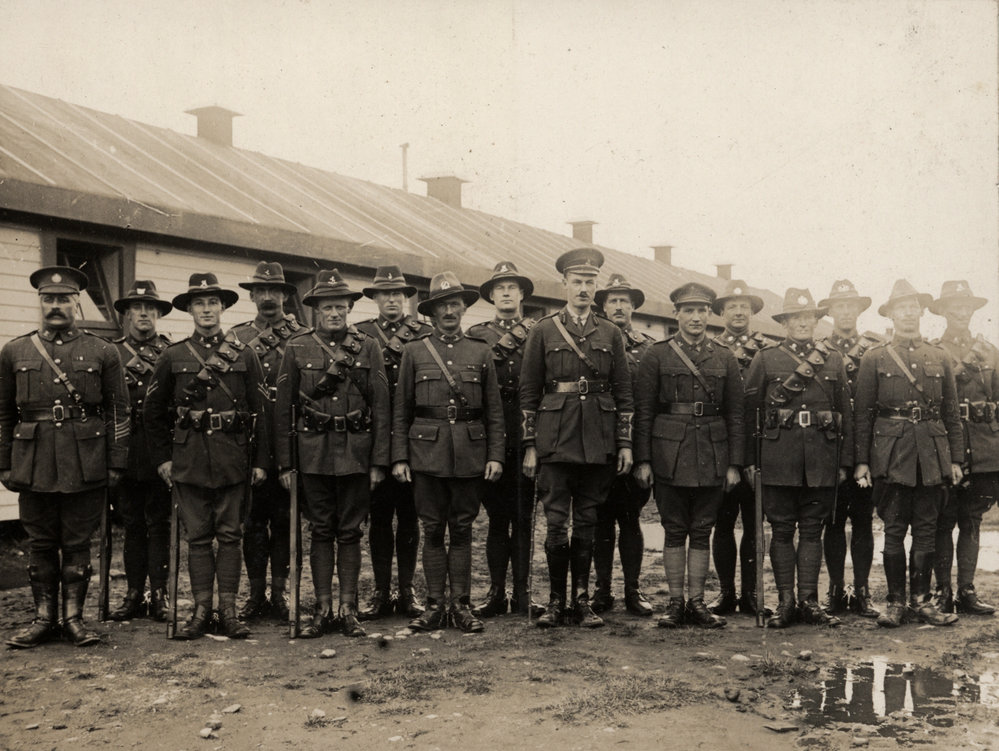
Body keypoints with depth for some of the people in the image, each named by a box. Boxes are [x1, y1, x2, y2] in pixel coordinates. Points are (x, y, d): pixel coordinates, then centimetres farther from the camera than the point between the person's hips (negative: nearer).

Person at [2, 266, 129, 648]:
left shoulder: (103, 352, 3)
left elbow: (118, 412, 3)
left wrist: (116, 464, -2)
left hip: (85, 464, -1)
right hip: (34, 464, 2)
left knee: (77, 543, 5)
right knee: (41, 544, 8)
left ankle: (74, 616, 15)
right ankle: (45, 618, 17)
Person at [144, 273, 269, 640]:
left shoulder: (244, 355, 5)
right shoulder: (173, 356, 5)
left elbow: (260, 411, 4)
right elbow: (153, 412, 11)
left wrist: (260, 460, 0)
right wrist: (163, 457, 6)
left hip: (233, 459, 0)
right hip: (189, 459, 0)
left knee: (230, 535, 4)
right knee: (197, 536, 5)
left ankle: (228, 610, 9)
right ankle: (201, 609, 11)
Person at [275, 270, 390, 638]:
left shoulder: (368, 348, 4)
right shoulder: (297, 349, 4)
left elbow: (381, 408, 3)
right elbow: (283, 410, 5)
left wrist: (379, 462, -2)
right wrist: (284, 464, 1)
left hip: (356, 454, 0)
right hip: (313, 453, 0)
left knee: (350, 532, 5)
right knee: (321, 531, 5)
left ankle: (348, 610, 11)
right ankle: (323, 609, 12)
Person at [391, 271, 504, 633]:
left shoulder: (481, 352, 9)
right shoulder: (414, 352, 7)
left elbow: (494, 411, 8)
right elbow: (401, 410, 6)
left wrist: (495, 455, -1)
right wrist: (399, 458, -1)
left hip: (470, 454, 0)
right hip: (428, 451, 0)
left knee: (462, 531, 5)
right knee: (433, 531, 3)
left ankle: (461, 605, 11)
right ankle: (435, 606, 9)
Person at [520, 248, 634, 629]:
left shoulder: (611, 334, 10)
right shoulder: (543, 332, 4)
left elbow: (623, 393, 11)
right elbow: (528, 392, 4)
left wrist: (625, 444, 4)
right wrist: (529, 446, -1)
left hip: (598, 444, 2)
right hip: (555, 441, -2)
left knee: (586, 523, 7)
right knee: (556, 523, -3)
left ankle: (582, 601, 14)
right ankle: (555, 600, 9)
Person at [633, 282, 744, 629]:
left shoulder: (725, 358, 8)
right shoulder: (657, 356, 2)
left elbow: (735, 414, 8)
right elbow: (643, 411, 0)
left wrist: (734, 463, 2)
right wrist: (642, 460, -6)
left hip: (712, 456, 2)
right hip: (670, 454, -2)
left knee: (702, 532, 7)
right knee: (675, 531, 4)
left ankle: (697, 602, 13)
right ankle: (676, 602, 12)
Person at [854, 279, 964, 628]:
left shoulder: (940, 358, 12)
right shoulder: (874, 358, 4)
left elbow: (951, 413, 13)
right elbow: (863, 413, 2)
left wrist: (955, 458, 8)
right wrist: (861, 461, -3)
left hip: (932, 456, 2)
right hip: (891, 455, -2)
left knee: (926, 530, 6)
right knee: (894, 531, 1)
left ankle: (921, 599, 14)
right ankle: (896, 602, 9)